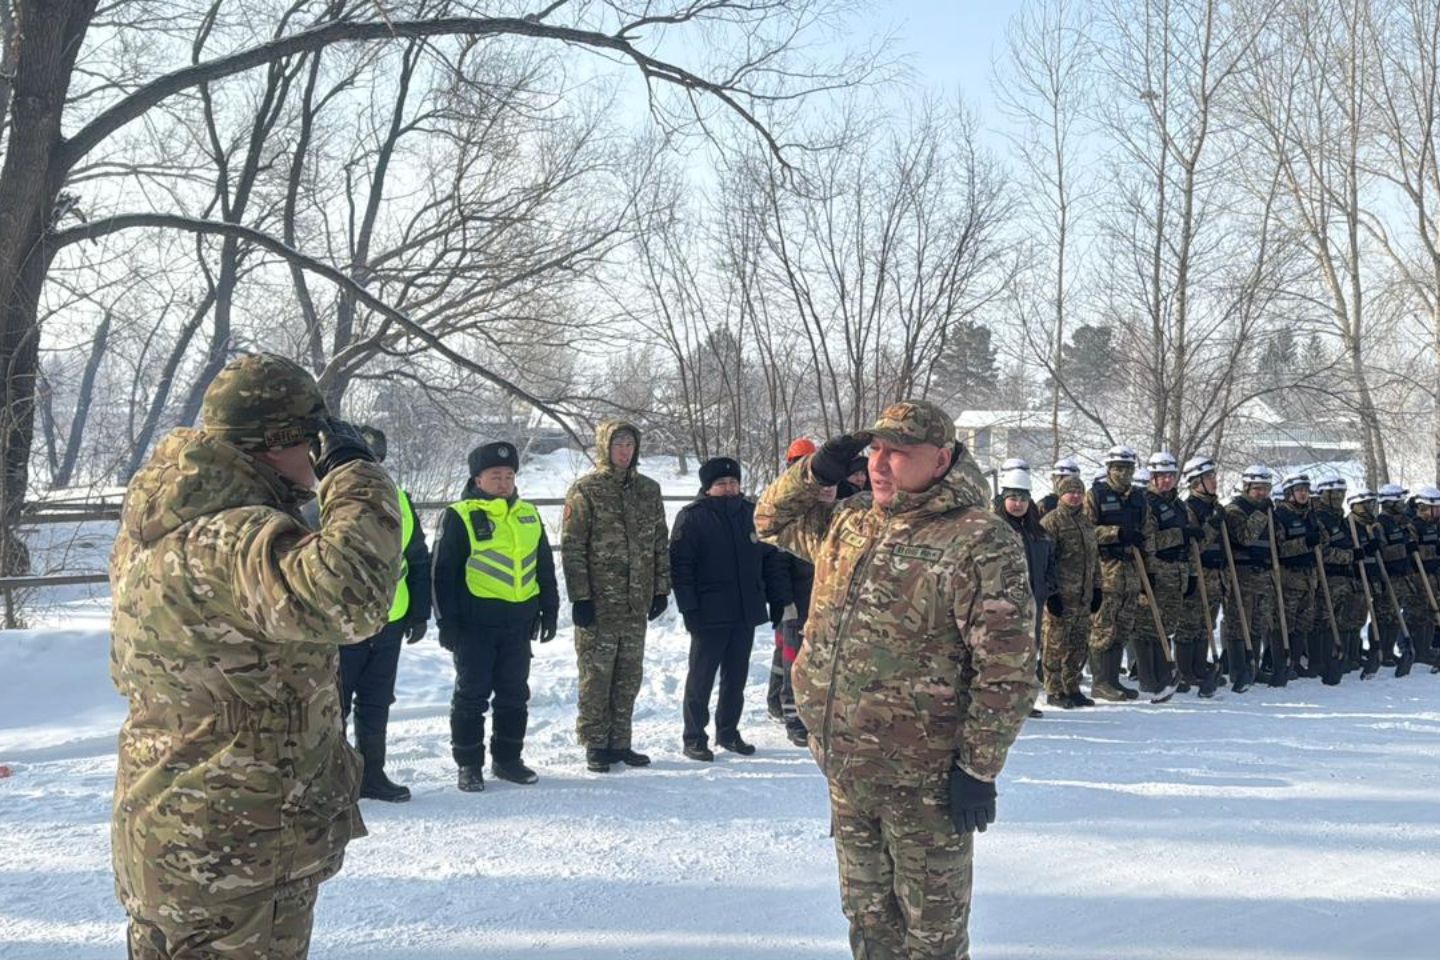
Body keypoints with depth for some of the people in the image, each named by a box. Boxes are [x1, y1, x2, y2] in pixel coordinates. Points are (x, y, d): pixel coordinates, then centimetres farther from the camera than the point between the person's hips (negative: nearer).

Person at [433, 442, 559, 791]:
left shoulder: (528, 514, 11)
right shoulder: (459, 517, -5)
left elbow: (544, 567, 18)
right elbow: (444, 573, -5)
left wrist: (549, 609, 14)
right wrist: (447, 623, -9)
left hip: (519, 621, 5)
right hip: (475, 621, -5)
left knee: (514, 694, 12)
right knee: (472, 694, 3)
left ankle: (507, 759, 25)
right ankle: (469, 765, 13)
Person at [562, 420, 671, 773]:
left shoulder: (649, 489, 10)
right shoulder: (586, 490, -5)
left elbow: (661, 542, 14)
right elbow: (572, 547, -8)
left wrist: (661, 589, 8)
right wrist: (580, 596, -13)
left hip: (637, 601, 5)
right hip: (599, 601, -5)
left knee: (629, 676, 10)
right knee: (597, 675, 1)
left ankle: (620, 742, 21)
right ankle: (596, 745, 11)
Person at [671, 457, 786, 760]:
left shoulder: (751, 514, 10)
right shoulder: (692, 517, -7)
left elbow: (770, 559, 15)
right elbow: (680, 565, -11)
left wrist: (776, 599, 11)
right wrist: (689, 608, -16)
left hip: (747, 611, 5)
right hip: (709, 614, -5)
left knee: (736, 677, 12)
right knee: (701, 677, 3)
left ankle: (728, 731, 25)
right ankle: (694, 738, 12)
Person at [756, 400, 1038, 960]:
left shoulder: (980, 544, -17)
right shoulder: (848, 524, 6)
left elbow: (1007, 669, -18)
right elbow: (773, 520, 23)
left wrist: (978, 768, -18)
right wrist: (814, 472, 3)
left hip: (925, 782, -7)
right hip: (846, 770, 7)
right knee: (868, 914, 22)